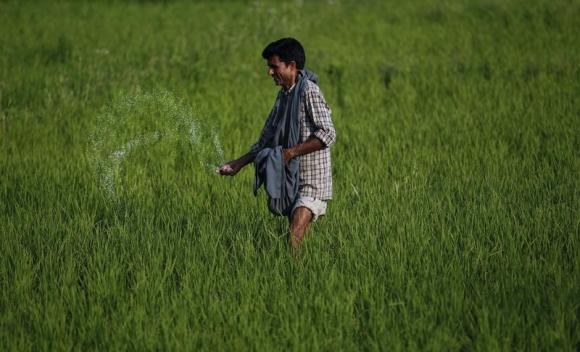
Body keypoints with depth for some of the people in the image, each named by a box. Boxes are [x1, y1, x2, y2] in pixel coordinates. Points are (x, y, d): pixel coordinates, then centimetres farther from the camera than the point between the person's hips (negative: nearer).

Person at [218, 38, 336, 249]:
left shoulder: (309, 92, -13)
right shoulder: (283, 95, 15)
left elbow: (327, 135, -20)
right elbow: (266, 140, 21)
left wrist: (292, 152, -20)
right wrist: (239, 163, 12)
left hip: (313, 184, -9)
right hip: (291, 181, 9)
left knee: (293, 241, -19)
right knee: (290, 241, 5)